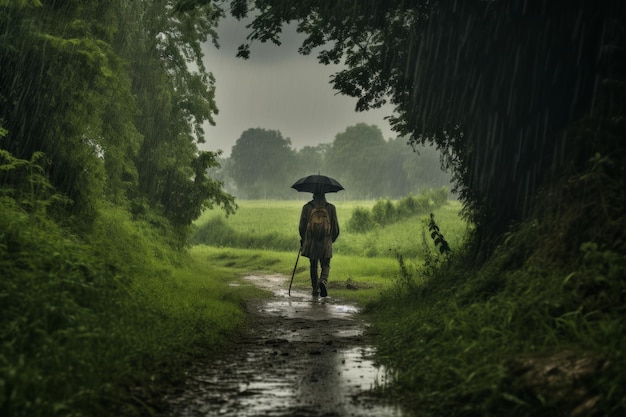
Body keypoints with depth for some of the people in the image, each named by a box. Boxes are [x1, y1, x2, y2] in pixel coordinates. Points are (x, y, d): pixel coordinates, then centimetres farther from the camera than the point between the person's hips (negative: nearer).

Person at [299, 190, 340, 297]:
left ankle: (315, 289, 19)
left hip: (311, 242, 1)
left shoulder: (307, 207, -1)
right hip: (326, 242, -1)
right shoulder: (331, 208, 0)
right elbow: (336, 228, 3)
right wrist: (332, 239, 21)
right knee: (326, 265, 10)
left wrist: (303, 239, 18)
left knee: (313, 266, 15)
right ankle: (323, 281, -19)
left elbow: (302, 226, 1)